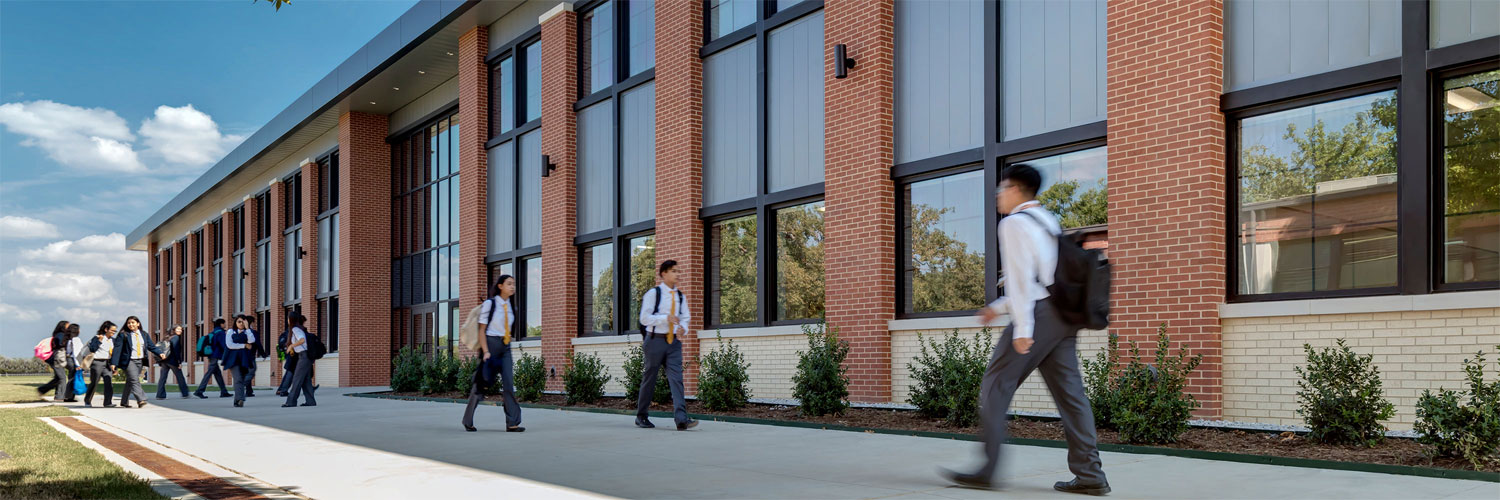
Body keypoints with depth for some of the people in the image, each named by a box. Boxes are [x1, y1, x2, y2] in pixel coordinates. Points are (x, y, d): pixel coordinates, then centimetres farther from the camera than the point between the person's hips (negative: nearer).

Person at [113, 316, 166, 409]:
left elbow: (152, 346, 10)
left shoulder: (145, 334, 11)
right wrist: (114, 363, -12)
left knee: (130, 381, 10)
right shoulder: (123, 335, -1)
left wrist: (160, 353, -8)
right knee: (134, 380, -15)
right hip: (129, 361, -4)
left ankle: (124, 402, 20)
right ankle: (141, 400, -25)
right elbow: (117, 349, -5)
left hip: (140, 361, 4)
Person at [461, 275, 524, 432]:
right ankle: (468, 421, 19)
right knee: (482, 384, 2)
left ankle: (512, 423, -9)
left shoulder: (511, 306, 10)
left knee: (509, 384, -6)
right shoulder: (489, 304, -7)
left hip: (505, 348, 5)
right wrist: (486, 351, -17)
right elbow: (481, 330, -9)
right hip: (491, 344, -5)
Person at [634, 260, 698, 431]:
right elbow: (644, 318, -9)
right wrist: (666, 318, -20)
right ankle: (641, 416, 21)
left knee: (676, 378, -10)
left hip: (674, 342, 4)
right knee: (649, 378, 5)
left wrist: (683, 328, -1)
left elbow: (685, 317, 21)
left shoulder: (680, 296, 11)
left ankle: (681, 418, -20)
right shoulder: (653, 294, -4)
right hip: (656, 340, -4)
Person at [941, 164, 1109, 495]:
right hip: (1063, 314, 9)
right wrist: (999, 307, 28)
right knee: (1069, 393, 6)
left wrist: (1022, 328, -19)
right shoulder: (1048, 222, 22)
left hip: (1038, 315, -9)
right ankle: (1090, 475, 3)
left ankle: (986, 471, -3)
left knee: (996, 387, -2)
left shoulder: (1014, 223, -6)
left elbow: (1020, 276, -15)